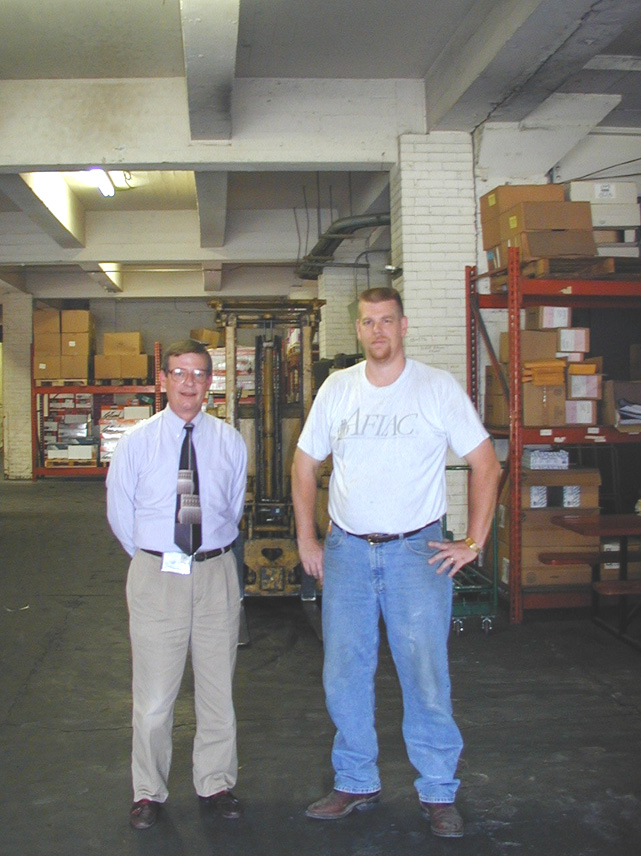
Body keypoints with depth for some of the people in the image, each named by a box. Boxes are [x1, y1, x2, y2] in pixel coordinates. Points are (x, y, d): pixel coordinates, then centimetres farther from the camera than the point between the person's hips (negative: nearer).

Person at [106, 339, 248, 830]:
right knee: (154, 693, 4)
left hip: (217, 574, 2)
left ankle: (216, 784, 29)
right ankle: (148, 792, 23)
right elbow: (120, 514, 8)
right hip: (156, 574, -1)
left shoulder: (230, 442, 3)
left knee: (218, 687, 11)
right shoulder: (137, 442, -1)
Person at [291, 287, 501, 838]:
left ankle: (439, 792, 18)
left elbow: (486, 463, 0)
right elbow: (305, 464, 13)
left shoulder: (438, 388, -3)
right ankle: (356, 784, 26)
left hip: (416, 550, -3)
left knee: (426, 675, 0)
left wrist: (474, 542, -5)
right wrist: (307, 540, 8)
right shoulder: (337, 388, 5)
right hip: (346, 550, 3)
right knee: (343, 675, 9)